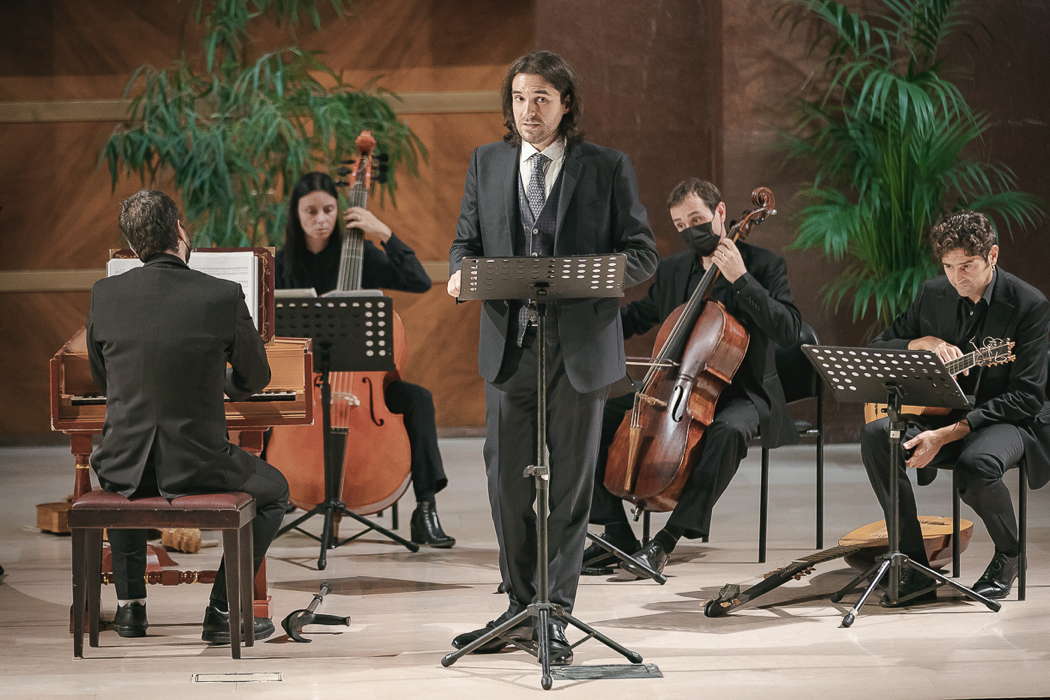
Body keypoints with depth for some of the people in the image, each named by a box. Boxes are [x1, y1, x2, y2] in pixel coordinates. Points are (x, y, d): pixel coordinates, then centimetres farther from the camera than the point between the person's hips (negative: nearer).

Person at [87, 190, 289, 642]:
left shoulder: (105, 295, -3)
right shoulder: (223, 296, -10)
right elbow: (254, 379, 4)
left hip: (127, 468, 3)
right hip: (197, 467, -3)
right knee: (273, 490, 27)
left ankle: (130, 605, 33)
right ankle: (224, 610, 15)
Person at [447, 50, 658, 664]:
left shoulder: (607, 168, 1)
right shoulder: (487, 163, 11)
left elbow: (643, 254, 0)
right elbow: (467, 241, 15)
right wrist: (461, 271, -8)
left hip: (580, 348, -3)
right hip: (509, 344, 3)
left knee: (569, 487, 2)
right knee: (507, 485, 6)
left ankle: (554, 615, 9)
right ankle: (520, 608, 19)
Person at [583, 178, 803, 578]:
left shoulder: (763, 265, -6)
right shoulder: (672, 270, 10)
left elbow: (789, 330, -19)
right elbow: (638, 316, 26)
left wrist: (741, 280, -26)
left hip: (740, 394, -6)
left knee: (728, 431, -40)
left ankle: (666, 541, -36)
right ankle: (618, 537, -8)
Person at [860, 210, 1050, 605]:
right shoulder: (933, 295, 4)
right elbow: (876, 350, 12)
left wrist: (949, 434, -26)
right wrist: (923, 343, -12)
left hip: (1007, 422, -5)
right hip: (942, 415, 5)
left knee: (977, 464, -39)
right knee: (877, 437, -25)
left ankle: (1008, 556, -5)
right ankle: (915, 568, -19)